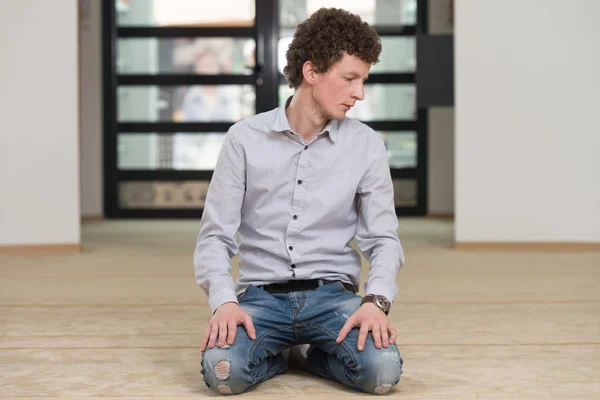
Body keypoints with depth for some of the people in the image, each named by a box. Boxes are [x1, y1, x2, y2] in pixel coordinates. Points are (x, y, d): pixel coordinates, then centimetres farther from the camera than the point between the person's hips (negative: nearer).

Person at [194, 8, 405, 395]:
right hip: (262, 294, -1)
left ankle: (310, 353, 5)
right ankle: (277, 353, 5)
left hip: (332, 293, 1)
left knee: (383, 370, -29)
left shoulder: (367, 145, 2)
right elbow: (215, 235, 0)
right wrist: (224, 300, -18)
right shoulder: (245, 138, 0)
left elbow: (383, 238, 3)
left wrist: (376, 300, -17)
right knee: (223, 371, -31)